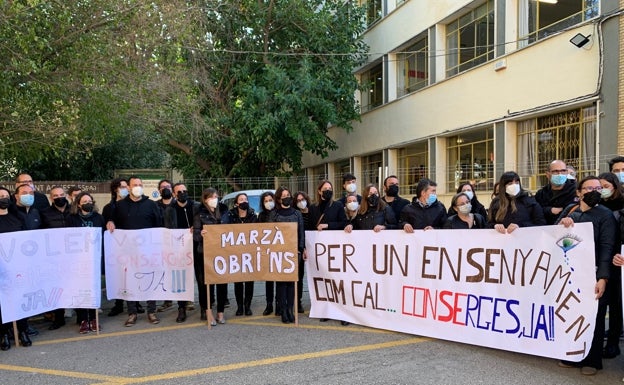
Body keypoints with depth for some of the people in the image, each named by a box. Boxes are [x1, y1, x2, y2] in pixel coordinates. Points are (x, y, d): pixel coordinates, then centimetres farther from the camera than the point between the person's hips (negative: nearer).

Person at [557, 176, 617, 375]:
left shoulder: (605, 215, -4)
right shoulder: (569, 210, 9)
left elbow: (607, 247, -12)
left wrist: (603, 277, -21)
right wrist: (561, 223, -13)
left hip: (592, 275, -4)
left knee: (592, 318, 7)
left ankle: (591, 360, 22)